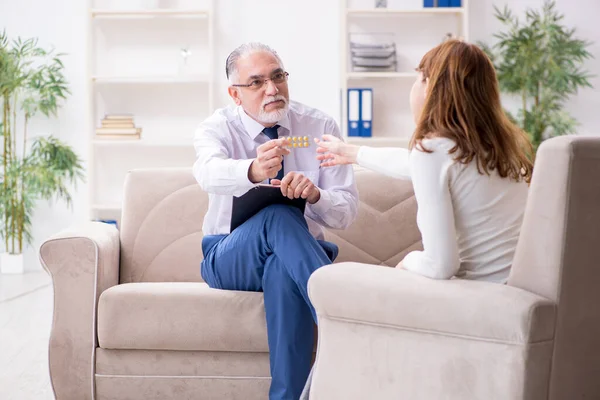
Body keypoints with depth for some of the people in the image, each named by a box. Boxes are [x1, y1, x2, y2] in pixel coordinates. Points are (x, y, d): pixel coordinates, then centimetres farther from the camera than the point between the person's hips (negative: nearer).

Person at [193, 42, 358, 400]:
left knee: (283, 270, -39)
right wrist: (254, 170, -55)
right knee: (278, 214, -35)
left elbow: (347, 211, -7)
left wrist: (314, 194, -32)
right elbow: (209, 172, -31)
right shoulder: (217, 128, -5)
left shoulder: (321, 126, -1)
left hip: (297, 257, 1)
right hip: (230, 262, -1)